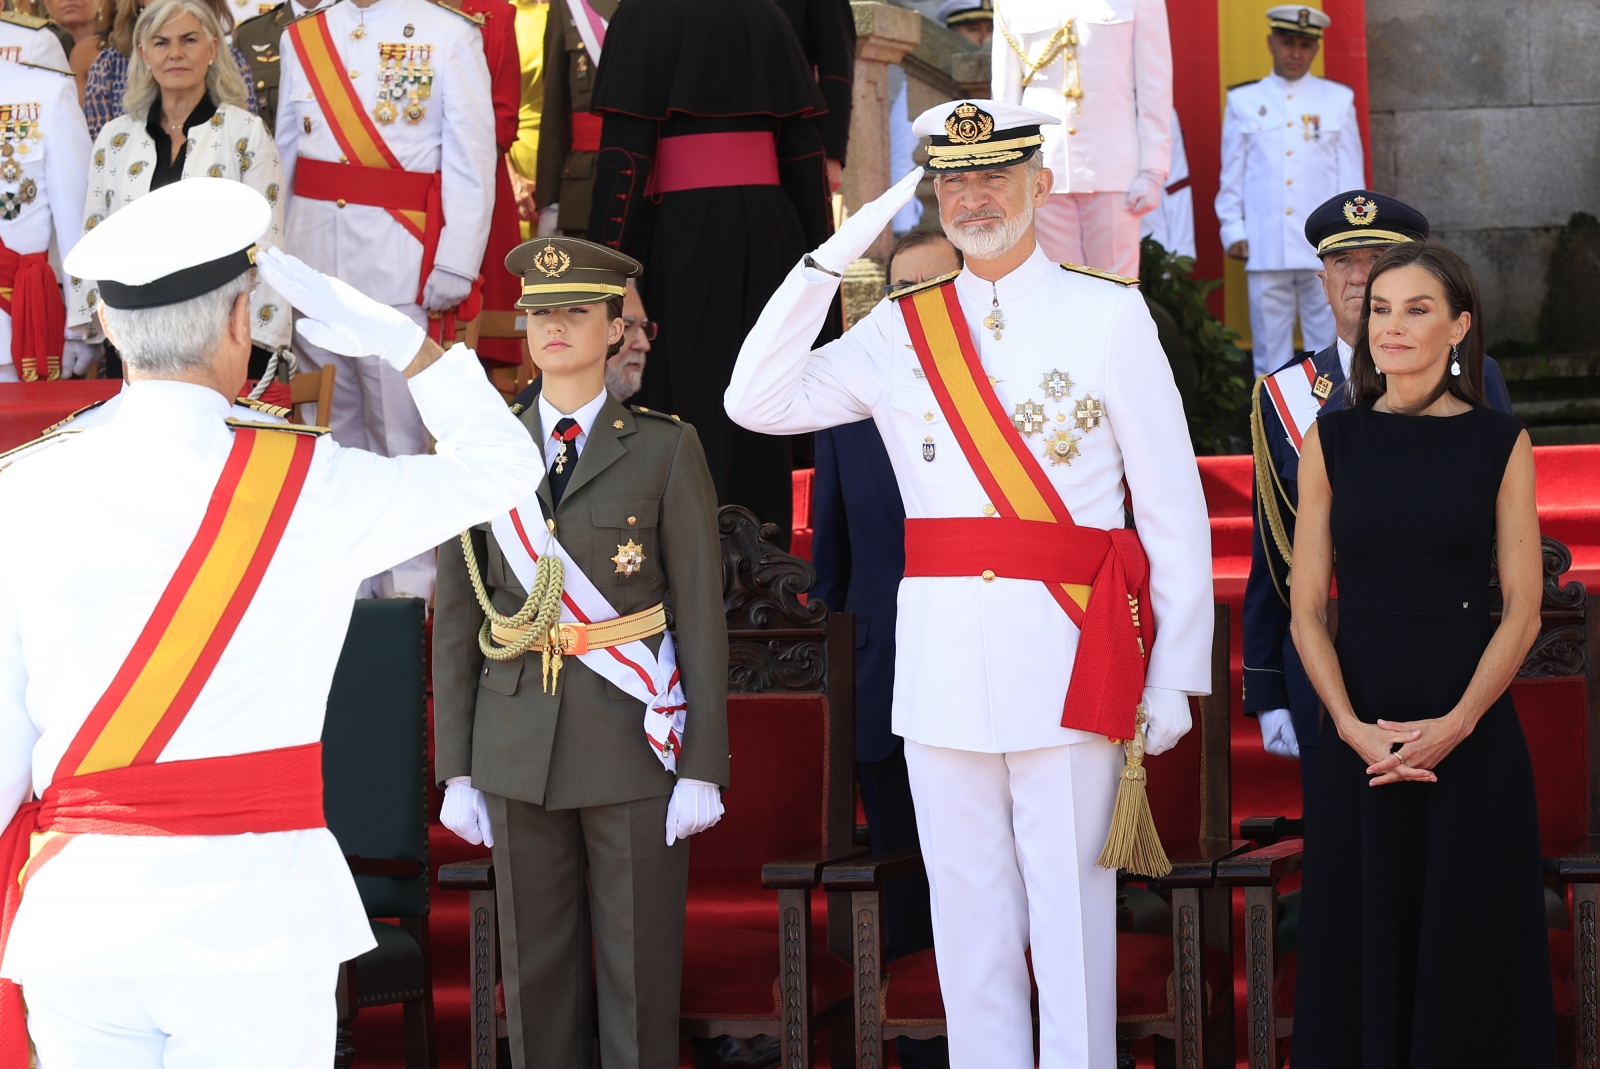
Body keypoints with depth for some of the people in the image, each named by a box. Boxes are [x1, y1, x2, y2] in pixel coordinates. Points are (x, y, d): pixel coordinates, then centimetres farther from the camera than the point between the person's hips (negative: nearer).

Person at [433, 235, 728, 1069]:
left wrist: (703, 770, -8)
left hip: (637, 747, -2)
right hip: (520, 749, 3)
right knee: (535, 970, 7)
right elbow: (457, 619, 7)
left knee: (639, 971, 2)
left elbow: (702, 614, -3)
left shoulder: (666, 450, -2)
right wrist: (457, 768, 3)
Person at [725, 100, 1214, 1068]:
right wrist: (834, 259, -2)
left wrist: (1176, 675, -3)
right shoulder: (900, 329, 11)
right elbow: (757, 404, 3)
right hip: (940, 654, 3)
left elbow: (1176, 510, 1)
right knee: (967, 910, 8)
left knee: (1070, 911, -2)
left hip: (1067, 656, -3)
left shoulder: (1110, 315, 2)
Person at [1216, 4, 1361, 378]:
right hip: (1265, 246, 0)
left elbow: (1351, 173, 9)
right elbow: (1232, 173, 11)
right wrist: (1232, 229, 3)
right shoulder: (1243, 101, 9)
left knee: (1329, 334, 0)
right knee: (1270, 339, 1)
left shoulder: (1339, 100, 9)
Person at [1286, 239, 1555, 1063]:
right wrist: (1353, 728, -12)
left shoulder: (1500, 445, 2)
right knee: (1363, 942, 5)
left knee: (1469, 948, 3)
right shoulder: (1332, 442, 5)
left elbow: (1522, 610, -2)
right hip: (1359, 733, 1)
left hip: (1472, 737, -1)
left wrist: (1454, 726, -14)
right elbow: (1307, 609, 2)